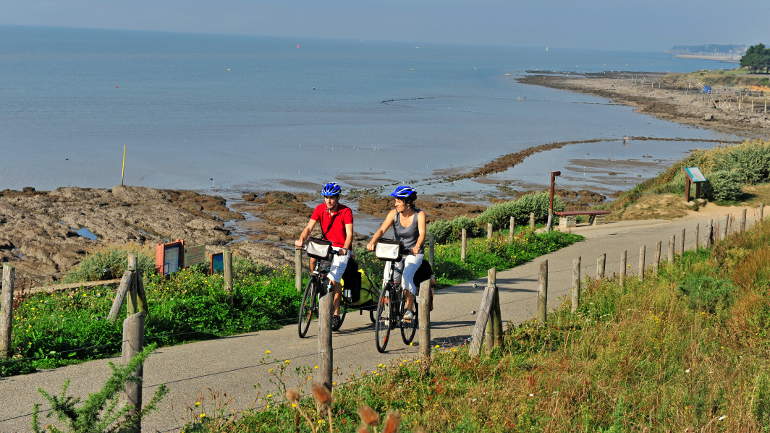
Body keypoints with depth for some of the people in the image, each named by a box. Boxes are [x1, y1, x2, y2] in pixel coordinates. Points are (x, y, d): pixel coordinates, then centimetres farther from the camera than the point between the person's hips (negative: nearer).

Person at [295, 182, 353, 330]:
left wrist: (345, 248, -40)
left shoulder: (346, 211, -13)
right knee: (313, 257, -31)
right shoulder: (320, 209, -3)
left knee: (334, 280, -17)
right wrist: (301, 239, -31)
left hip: (341, 249, -3)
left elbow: (349, 233, -21)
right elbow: (309, 227, -11)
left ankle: (336, 315, -4)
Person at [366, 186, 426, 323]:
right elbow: (382, 230, -16)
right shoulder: (394, 214, -5)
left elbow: (422, 233, -24)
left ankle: (409, 309, -20)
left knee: (407, 275, -29)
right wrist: (372, 242, -36)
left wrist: (417, 246, -45)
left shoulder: (419, 215, -10)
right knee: (388, 275, -22)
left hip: (414, 253, -2)